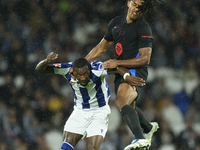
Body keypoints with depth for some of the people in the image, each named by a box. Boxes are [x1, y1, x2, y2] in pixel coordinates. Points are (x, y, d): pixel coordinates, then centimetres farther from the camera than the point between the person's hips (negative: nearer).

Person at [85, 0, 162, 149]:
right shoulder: (116, 22, 12)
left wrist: (117, 63, -21)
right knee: (129, 108, 27)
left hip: (136, 71, -8)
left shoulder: (143, 28, -10)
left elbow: (145, 59, -15)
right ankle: (149, 128, 55)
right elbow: (101, 47, 22)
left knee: (121, 102, -32)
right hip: (121, 72, 8)